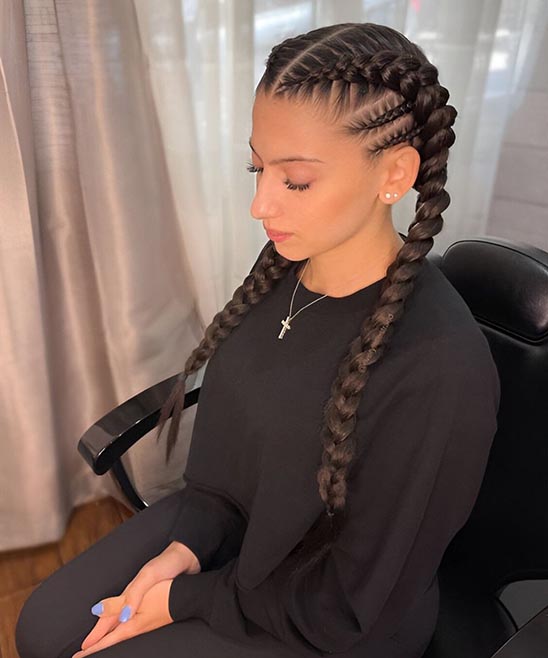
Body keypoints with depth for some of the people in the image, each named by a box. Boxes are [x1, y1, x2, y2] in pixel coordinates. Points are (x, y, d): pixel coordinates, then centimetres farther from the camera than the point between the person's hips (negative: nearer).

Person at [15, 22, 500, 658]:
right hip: (225, 522, 5)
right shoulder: (286, 264, -12)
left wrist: (186, 599, -13)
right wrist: (186, 546, -10)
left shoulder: (439, 370, -33)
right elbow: (227, 430, 1)